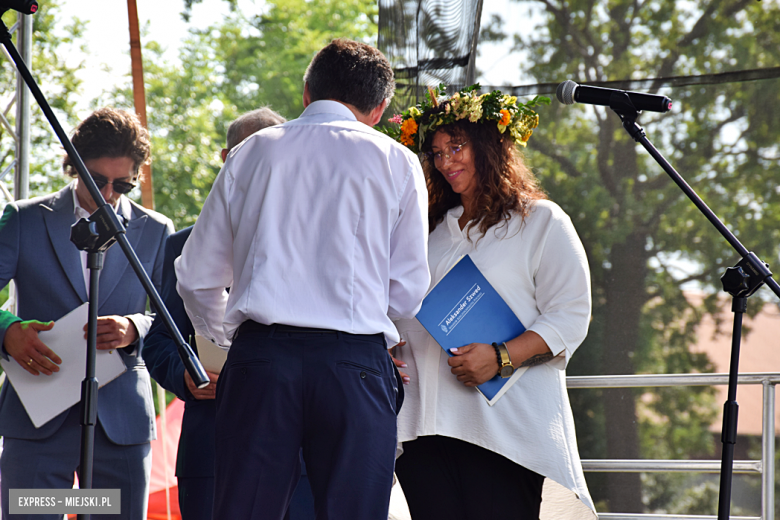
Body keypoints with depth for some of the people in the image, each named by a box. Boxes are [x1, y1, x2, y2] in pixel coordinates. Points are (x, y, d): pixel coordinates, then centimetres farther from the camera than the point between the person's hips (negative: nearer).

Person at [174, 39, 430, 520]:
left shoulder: (252, 153, 15)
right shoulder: (396, 162, 8)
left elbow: (197, 277, 18)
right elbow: (408, 292, 6)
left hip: (259, 357, 2)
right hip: (356, 362, -2)